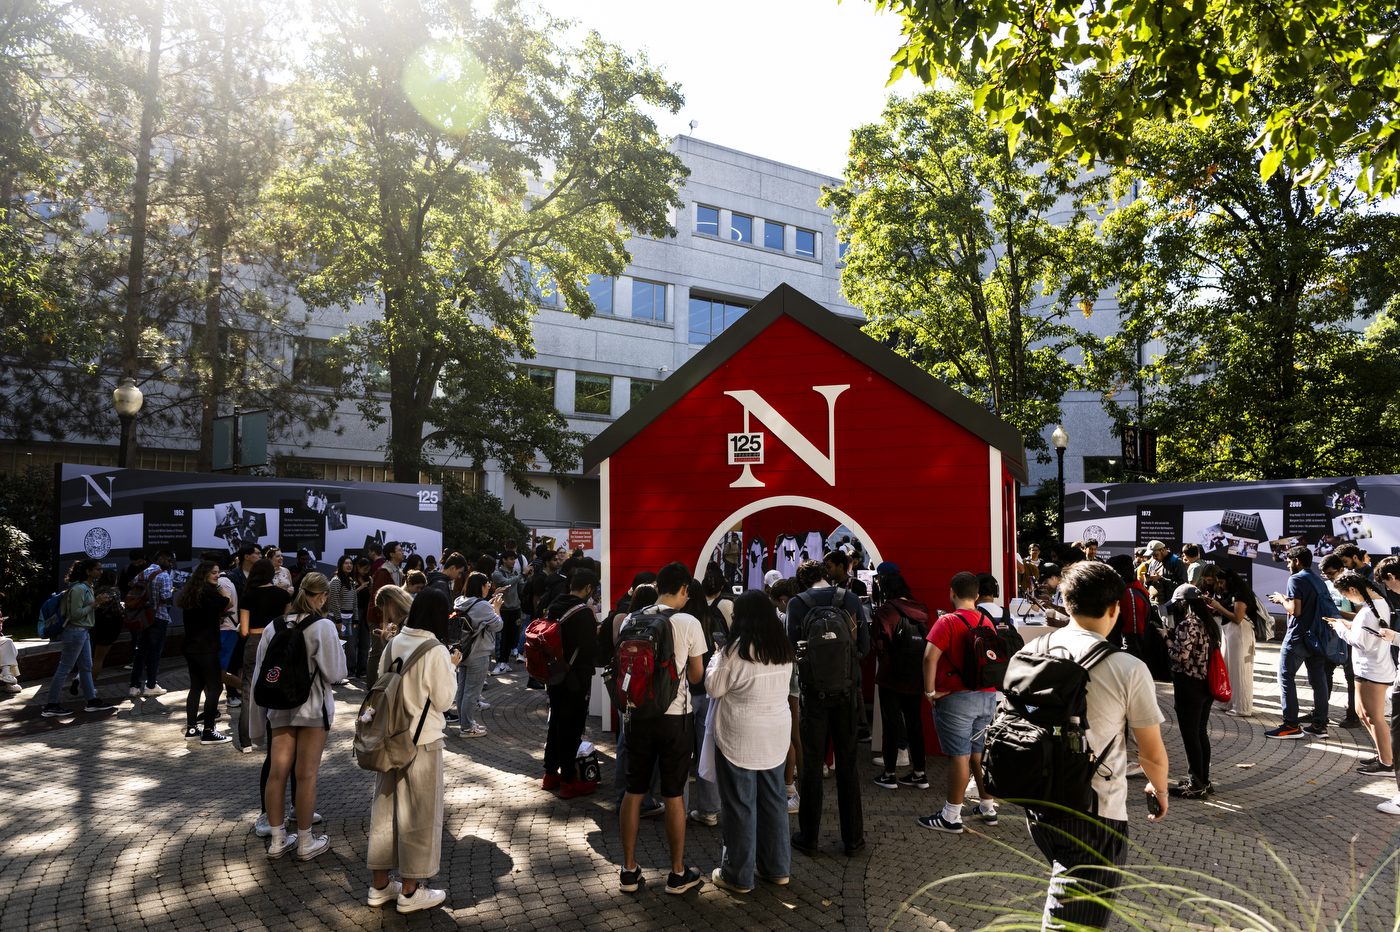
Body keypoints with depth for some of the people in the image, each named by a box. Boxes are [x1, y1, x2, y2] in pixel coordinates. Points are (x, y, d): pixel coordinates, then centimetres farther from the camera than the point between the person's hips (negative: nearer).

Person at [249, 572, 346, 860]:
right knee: (306, 775, 3)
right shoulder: (323, 627, -15)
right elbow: (335, 672, -14)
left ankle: (277, 841, 23)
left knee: (277, 773, 10)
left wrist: (258, 720, 14)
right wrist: (335, 644, 2)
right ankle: (305, 843, 15)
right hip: (313, 708, -5)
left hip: (279, 707, 5)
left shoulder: (273, 627, 2)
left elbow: (260, 674, 6)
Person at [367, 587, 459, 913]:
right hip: (422, 740, -6)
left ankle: (380, 885, 28)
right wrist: (452, 668, 0)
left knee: (386, 806, 16)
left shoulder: (393, 644, 1)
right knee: (418, 812, 7)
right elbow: (442, 700, -12)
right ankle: (410, 892, 18)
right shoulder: (436, 652, -17)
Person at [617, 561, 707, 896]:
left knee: (633, 792, 13)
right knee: (673, 796, 8)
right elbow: (696, 675, -2)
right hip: (675, 717, -3)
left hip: (638, 714, 3)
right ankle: (678, 874, 20)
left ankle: (629, 870, 22)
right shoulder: (689, 623, -11)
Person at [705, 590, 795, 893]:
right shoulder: (784, 650, 5)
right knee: (773, 799, 15)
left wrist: (717, 657, 6)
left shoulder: (737, 649, -15)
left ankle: (738, 875, 14)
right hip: (777, 735, 6)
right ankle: (776, 867, 26)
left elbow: (714, 688, -9)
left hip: (740, 738, -6)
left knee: (740, 805, 4)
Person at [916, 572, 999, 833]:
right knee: (980, 753, 17)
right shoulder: (988, 623, 8)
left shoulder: (948, 621, -11)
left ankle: (951, 817, 4)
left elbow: (930, 657, -21)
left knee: (959, 756, -3)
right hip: (987, 698, 6)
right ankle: (988, 808, 26)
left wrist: (930, 691, -13)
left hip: (956, 698, -6)